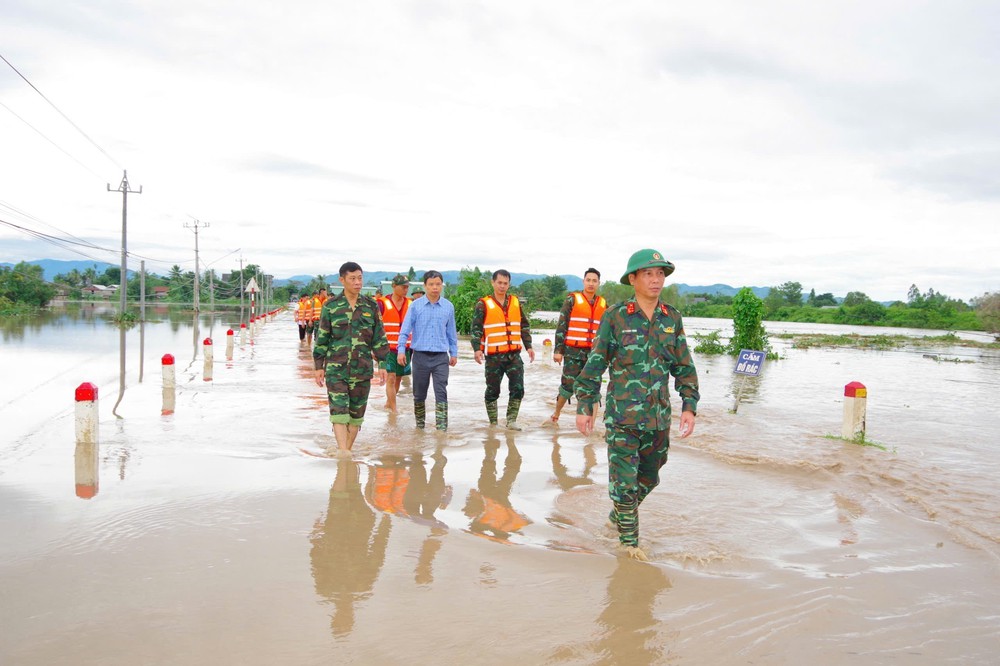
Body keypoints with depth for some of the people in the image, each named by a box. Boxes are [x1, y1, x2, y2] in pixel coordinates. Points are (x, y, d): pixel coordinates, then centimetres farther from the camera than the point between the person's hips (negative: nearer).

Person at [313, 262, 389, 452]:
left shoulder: (371, 306, 7)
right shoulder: (331, 306, 1)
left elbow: (379, 338, 9)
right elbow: (321, 338, 5)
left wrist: (382, 365, 5)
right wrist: (319, 366, 3)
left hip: (362, 369, 2)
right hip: (336, 369, -2)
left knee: (357, 413, 8)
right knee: (339, 411, -11)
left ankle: (347, 451, 22)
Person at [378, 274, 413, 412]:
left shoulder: (410, 304, 7)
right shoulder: (383, 303, -5)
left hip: (405, 348, 4)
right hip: (387, 348, -4)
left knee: (398, 378, 11)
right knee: (391, 378, -9)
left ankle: (388, 403, 30)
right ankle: (394, 410, -6)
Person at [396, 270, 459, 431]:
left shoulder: (448, 306, 5)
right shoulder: (415, 306, 0)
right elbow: (405, 330, 0)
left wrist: (454, 353, 14)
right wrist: (401, 350, -10)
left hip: (441, 357, 0)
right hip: (420, 355, 0)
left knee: (441, 393, -8)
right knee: (419, 394, 11)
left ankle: (442, 428, -7)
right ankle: (420, 425, 27)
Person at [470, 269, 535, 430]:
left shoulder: (515, 302, 11)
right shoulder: (483, 304, -2)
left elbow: (524, 326, 18)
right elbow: (476, 328, -6)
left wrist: (528, 346, 13)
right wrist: (477, 349, -17)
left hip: (514, 355, 3)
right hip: (493, 356, -3)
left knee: (518, 388, -5)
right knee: (492, 391, 6)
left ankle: (511, 420, 7)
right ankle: (493, 423, 19)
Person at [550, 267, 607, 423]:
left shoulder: (603, 304, 11)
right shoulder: (572, 300, -1)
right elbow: (561, 326, -3)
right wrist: (558, 350, -8)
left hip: (593, 352, 3)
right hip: (573, 351, -3)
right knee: (569, 385, -3)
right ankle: (556, 414, 21)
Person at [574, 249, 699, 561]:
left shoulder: (672, 318, 3)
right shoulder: (615, 317, -7)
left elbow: (684, 367, 10)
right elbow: (595, 365, -3)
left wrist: (689, 406, 3)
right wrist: (585, 407, -2)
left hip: (659, 417, 4)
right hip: (622, 415, -4)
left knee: (648, 478, 17)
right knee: (624, 480, -2)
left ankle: (619, 515, 42)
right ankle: (629, 540, 17)